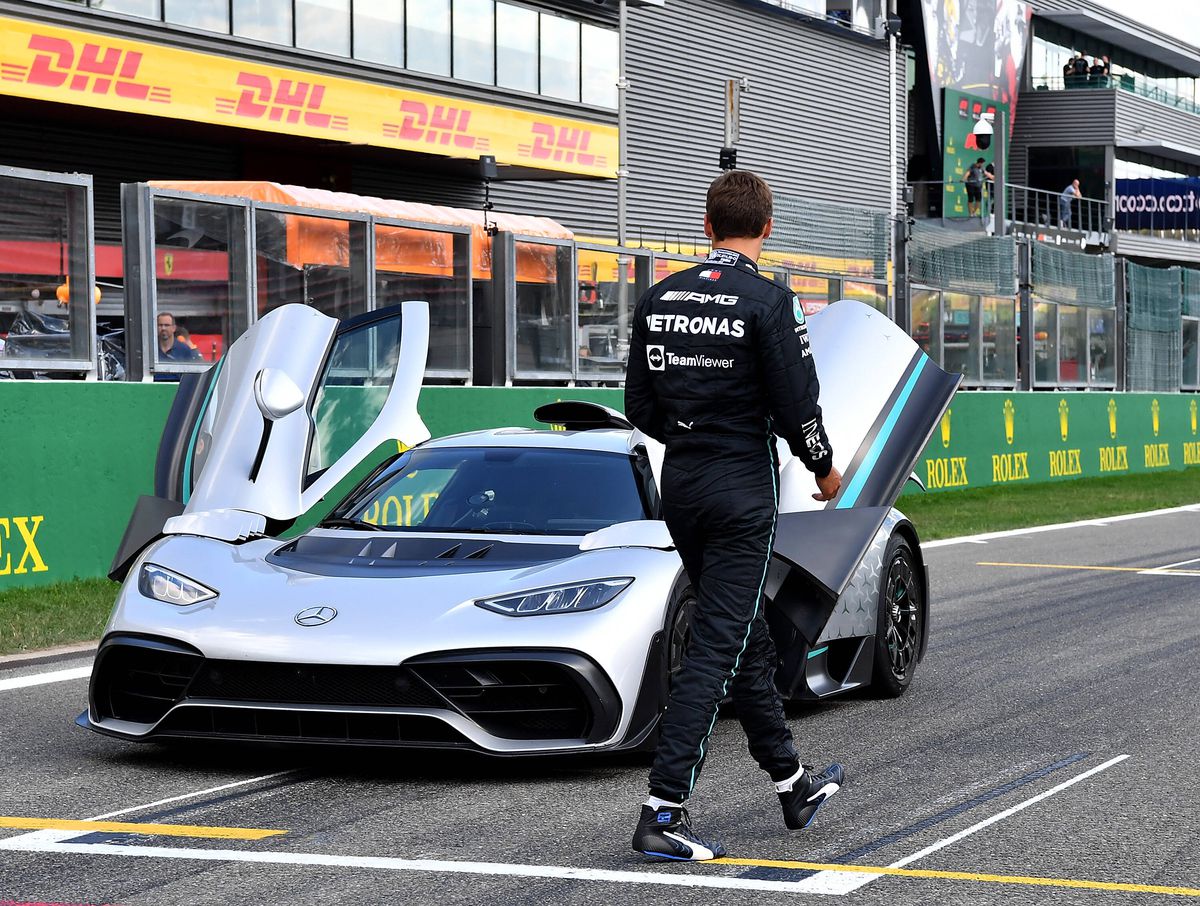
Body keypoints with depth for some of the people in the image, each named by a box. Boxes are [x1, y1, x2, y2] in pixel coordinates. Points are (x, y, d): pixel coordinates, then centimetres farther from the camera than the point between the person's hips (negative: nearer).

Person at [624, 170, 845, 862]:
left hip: (680, 485, 7)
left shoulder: (660, 299, 5)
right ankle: (663, 812, -11)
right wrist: (825, 469, 5)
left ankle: (794, 784, 32)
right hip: (744, 488, -7)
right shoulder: (769, 302, -13)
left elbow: (641, 407, 8)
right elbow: (797, 407, -13)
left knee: (748, 637, 18)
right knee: (718, 648, -6)